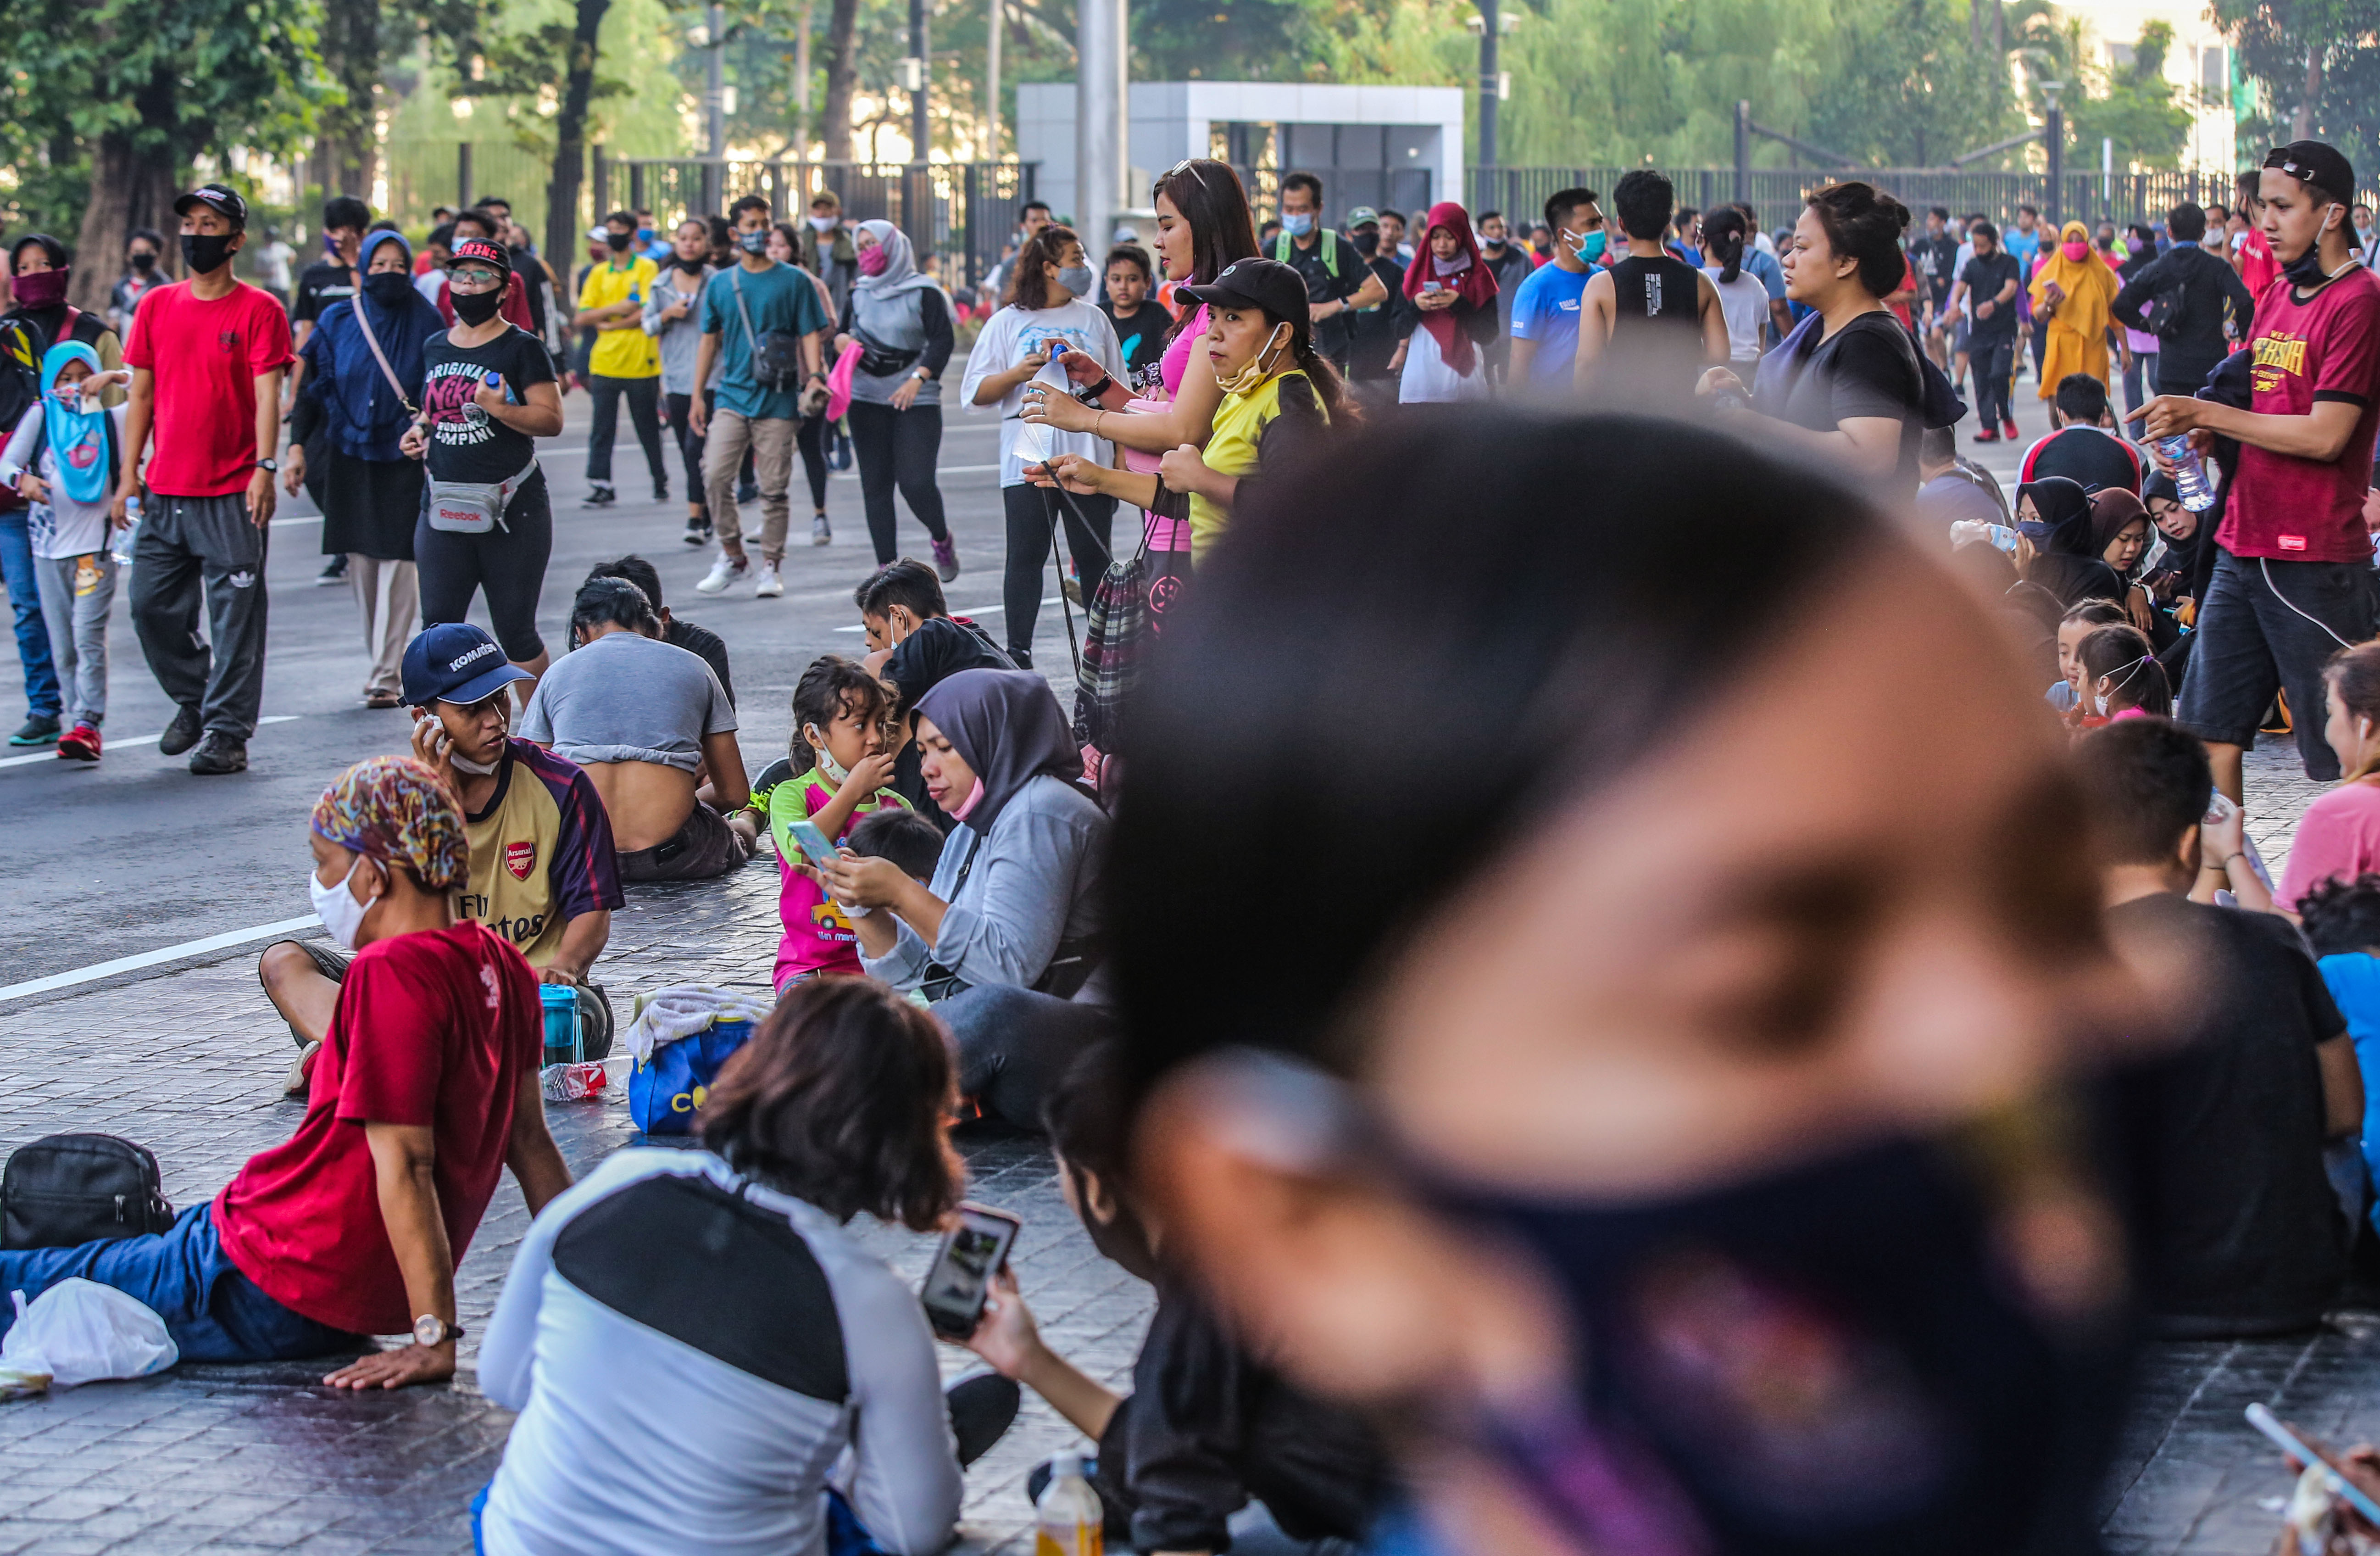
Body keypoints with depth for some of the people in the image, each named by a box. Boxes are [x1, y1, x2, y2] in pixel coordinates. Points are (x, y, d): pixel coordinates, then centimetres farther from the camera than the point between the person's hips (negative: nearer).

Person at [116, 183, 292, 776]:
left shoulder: (259, 311, -3)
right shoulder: (157, 307, 10)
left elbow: (267, 394, -9)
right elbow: (142, 393, 13)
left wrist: (265, 467, -20)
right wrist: (129, 473, 7)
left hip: (232, 494, -5)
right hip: (165, 492, 5)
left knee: (235, 614, -4)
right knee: (152, 604, 6)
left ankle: (228, 732, 2)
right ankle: (193, 698, 28)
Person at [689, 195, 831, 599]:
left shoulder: (793, 281, 4)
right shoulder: (721, 285, 11)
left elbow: (810, 334, 2)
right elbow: (710, 341, 17)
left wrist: (814, 376, -15)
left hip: (777, 398, -2)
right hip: (733, 395, 2)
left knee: (774, 487, -1)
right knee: (715, 476, -11)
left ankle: (769, 566, 9)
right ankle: (732, 556, 4)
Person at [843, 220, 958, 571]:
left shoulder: (923, 292, -2)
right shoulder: (859, 293, 14)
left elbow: (943, 340, -8)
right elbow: (845, 333, 22)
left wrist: (918, 378, -21)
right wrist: (840, 341, -3)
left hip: (917, 401, -5)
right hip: (867, 400, 5)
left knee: (916, 482, -12)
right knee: (876, 485, 1)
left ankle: (942, 539, 17)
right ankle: (887, 566, 5)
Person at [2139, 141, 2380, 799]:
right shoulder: (2276, 299, 15)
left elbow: (2325, 435, -18)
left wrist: (2205, 413, -14)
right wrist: (2199, 441, 4)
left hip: (2314, 560, -9)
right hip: (2242, 547, 9)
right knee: (2211, 731, 8)